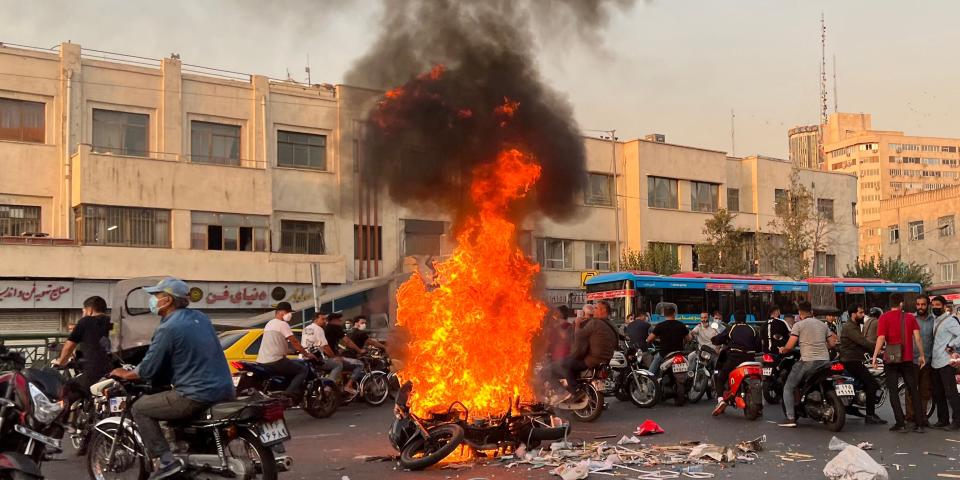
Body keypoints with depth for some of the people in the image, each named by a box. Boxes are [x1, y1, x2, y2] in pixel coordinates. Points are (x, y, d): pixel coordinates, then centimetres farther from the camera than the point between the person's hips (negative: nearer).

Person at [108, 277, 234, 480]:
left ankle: (164, 460, -4)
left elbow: (148, 370, -8)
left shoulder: (168, 328, -12)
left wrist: (125, 374, 13)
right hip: (225, 390, 8)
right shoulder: (200, 318, 12)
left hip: (197, 397, -8)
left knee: (140, 408, 6)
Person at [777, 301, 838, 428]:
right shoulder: (823, 324, 16)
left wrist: (782, 350, 13)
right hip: (825, 360, 6)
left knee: (788, 388, 4)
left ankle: (791, 418, -7)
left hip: (807, 361, -5)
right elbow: (832, 343, 17)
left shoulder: (799, 325, -2)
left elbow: (789, 346, -8)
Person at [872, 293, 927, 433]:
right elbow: (917, 338, -2)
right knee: (913, 391, 11)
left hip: (891, 360, -2)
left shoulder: (884, 318, -5)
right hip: (908, 359, 3)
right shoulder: (910, 317, 4)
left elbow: (881, 339, -12)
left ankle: (900, 423, 0)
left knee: (893, 391, 4)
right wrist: (922, 355, 7)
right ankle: (919, 423, 9)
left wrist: (874, 356, -7)